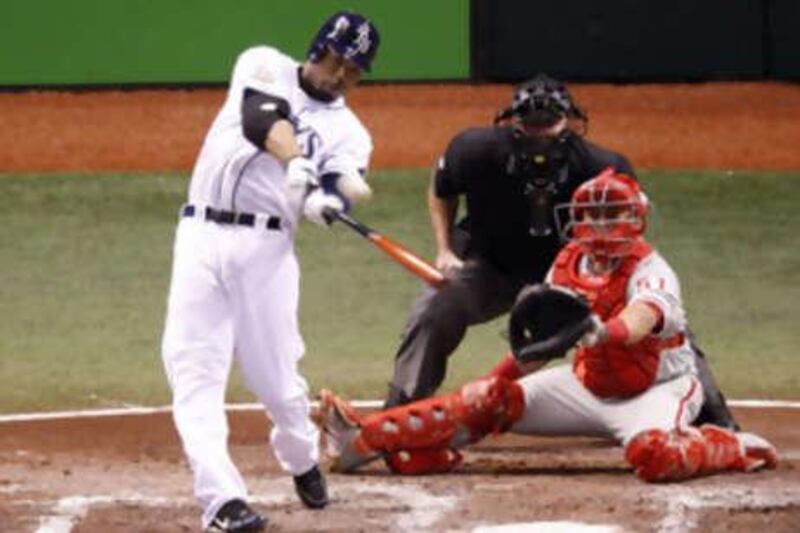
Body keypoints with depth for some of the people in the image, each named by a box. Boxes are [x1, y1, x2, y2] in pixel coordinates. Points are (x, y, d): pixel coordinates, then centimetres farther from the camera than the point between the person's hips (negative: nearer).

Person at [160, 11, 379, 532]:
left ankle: (303, 461, 30)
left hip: (267, 249, 1)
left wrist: (327, 200, -32)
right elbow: (262, 119, -12)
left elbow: (339, 188, -7)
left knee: (276, 376, -1)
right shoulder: (265, 68, 9)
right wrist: (295, 163, -31)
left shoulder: (347, 132, 12)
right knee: (195, 371, -11)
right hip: (202, 237, -1)